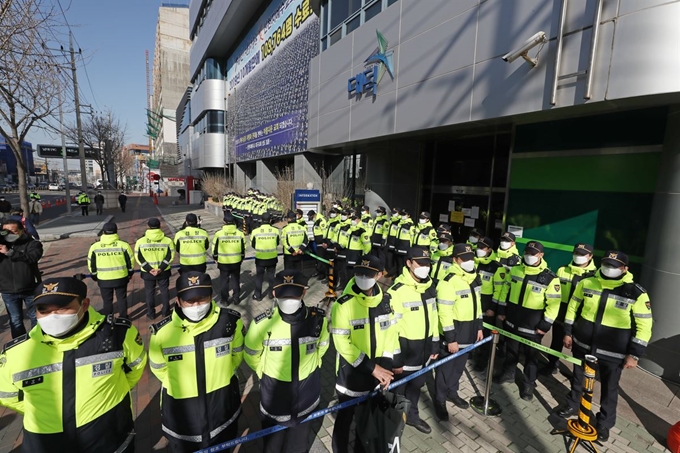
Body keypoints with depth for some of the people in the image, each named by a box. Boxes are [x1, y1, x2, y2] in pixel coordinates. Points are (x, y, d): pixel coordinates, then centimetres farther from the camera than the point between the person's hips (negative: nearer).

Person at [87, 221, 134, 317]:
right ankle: (123, 317, 26)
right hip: (121, 278, -1)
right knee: (122, 298, 16)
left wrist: (94, 276, 17)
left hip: (103, 279, 1)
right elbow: (131, 260, -3)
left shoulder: (94, 246, -6)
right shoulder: (123, 245, -10)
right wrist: (130, 273, 13)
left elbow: (91, 264, 2)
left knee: (107, 300, 17)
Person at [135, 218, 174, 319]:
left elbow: (139, 257, -8)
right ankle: (165, 311, 25)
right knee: (164, 291, 15)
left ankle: (151, 313, 25)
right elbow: (170, 256, -12)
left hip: (147, 272, 0)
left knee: (150, 292, 16)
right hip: (164, 271, 0)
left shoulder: (140, 241, -8)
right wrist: (161, 268, -11)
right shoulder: (167, 240, -10)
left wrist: (149, 269, -9)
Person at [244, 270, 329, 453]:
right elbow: (251, 356, -5)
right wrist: (268, 373, 7)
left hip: (306, 402, 2)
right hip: (273, 401, -1)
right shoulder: (262, 324, -25)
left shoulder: (318, 320, -19)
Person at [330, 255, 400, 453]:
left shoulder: (386, 301, -5)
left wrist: (386, 366, -8)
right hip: (350, 373, -5)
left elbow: (391, 334, 1)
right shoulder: (343, 305, -22)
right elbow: (342, 343, -21)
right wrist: (371, 367, -20)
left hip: (377, 372, 5)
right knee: (345, 417, 15)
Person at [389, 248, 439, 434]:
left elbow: (433, 318, 10)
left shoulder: (429, 287, 0)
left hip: (424, 348, 6)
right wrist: (394, 359, -14)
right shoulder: (397, 291, -24)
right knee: (398, 388, 15)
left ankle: (412, 415, 48)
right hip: (405, 349, -6)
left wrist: (435, 345, 13)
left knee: (417, 384, 25)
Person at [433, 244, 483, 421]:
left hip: (469, 332, 7)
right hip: (453, 333, -7)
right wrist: (451, 339, -19)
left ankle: (452, 392, 43)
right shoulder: (448, 281, -23)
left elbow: (477, 304, 14)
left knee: (459, 365, 22)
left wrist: (479, 327, 15)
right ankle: (439, 400, 26)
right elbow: (445, 313, -22)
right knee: (446, 367, 8)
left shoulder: (474, 277, 3)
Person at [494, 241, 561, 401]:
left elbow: (553, 304, -12)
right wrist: (501, 310, 8)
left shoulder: (550, 278, -14)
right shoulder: (514, 270, -2)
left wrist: (545, 325, -12)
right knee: (511, 350, 20)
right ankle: (508, 373, 40)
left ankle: (529, 384, 28)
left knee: (531, 355, 11)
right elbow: (505, 291, 8)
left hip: (532, 326, -4)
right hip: (512, 320, 4)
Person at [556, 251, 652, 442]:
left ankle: (604, 423, 36)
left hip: (613, 353, -2)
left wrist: (634, 354, -9)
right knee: (577, 379, 20)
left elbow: (644, 326, -8)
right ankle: (572, 405, 43)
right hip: (583, 344, 2)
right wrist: (568, 332, 5)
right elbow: (573, 307, 5)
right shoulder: (586, 283, -7)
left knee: (609, 389, 15)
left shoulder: (636, 293, -14)